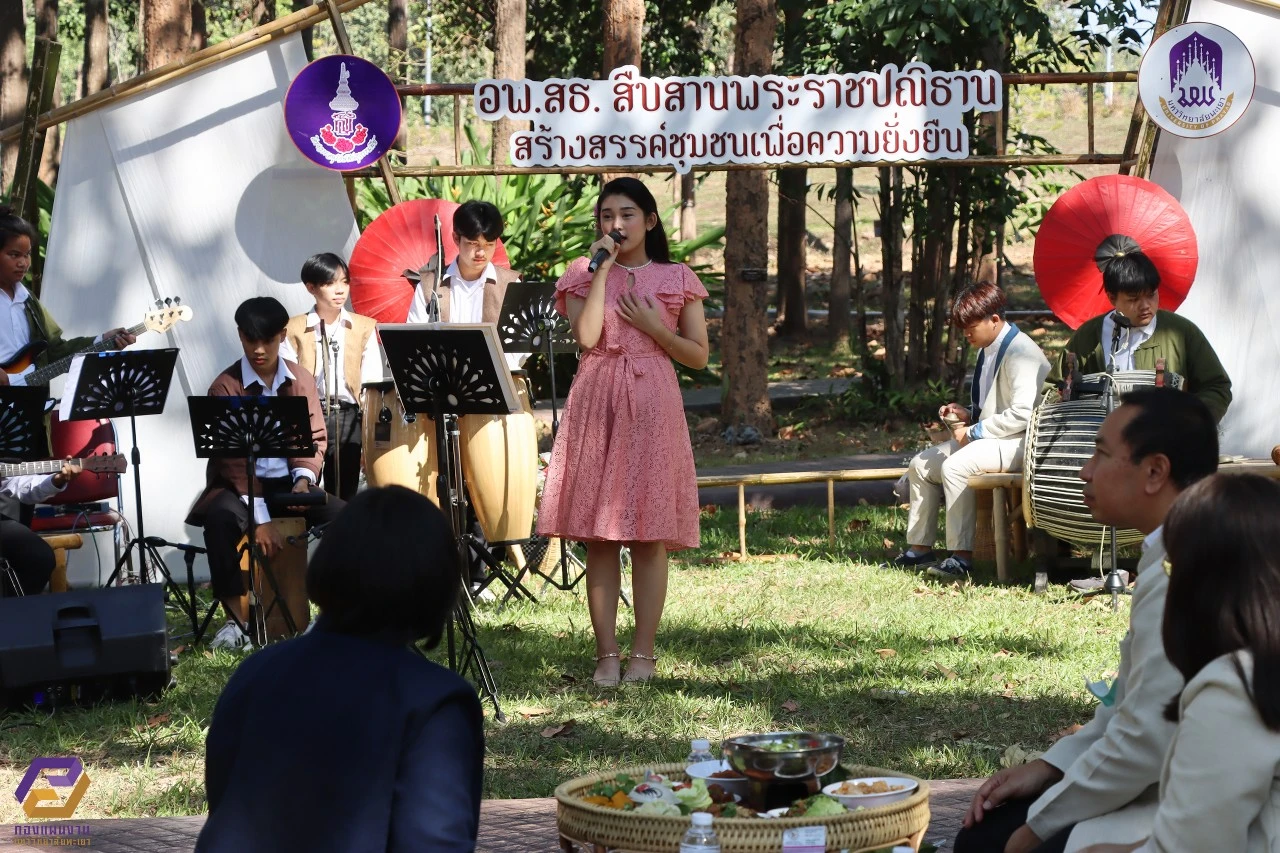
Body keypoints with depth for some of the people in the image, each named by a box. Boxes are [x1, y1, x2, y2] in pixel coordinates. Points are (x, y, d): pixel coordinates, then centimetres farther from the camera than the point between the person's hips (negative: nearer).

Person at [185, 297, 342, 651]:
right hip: (240, 486, -3)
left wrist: (304, 477, -18)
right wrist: (261, 518, -23)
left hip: (290, 481, 3)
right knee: (221, 518, -36)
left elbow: (315, 438, 5)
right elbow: (234, 457, -14)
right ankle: (236, 619, -28)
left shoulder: (301, 380, 4)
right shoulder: (225, 387, -8)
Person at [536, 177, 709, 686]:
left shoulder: (677, 280, 10)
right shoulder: (583, 274, 10)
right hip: (596, 403, 1)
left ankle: (644, 653, 1)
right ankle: (606, 654, 3)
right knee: (598, 536, -1)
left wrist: (655, 329, -5)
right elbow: (586, 336, -8)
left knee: (650, 536, -3)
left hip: (653, 404, -1)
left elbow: (699, 356, 9)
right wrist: (603, 269, -7)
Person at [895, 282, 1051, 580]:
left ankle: (962, 556, -28)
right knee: (921, 464, 6)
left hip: (1020, 443, -11)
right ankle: (919, 549, 10)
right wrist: (968, 414, 4)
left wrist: (974, 431, -20)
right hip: (986, 438, 11)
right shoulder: (988, 350, 13)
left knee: (955, 465, -32)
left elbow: (1021, 414, -26)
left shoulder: (1019, 353, -18)